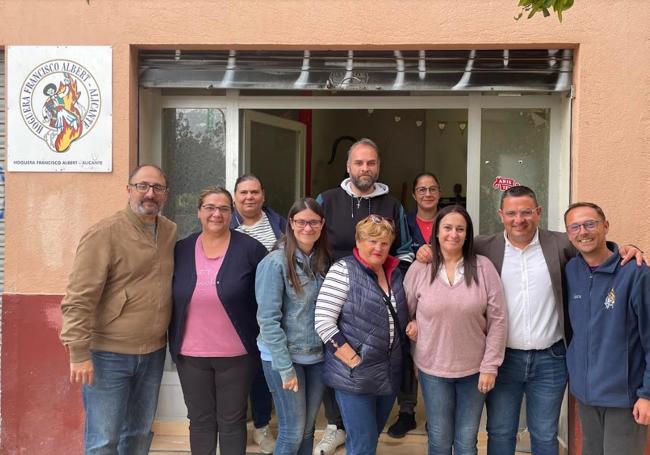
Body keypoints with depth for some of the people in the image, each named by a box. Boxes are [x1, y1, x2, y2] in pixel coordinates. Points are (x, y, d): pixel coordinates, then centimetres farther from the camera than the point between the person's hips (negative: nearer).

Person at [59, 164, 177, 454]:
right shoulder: (104, 234, -14)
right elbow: (79, 298, -16)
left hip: (154, 352, 6)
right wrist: (79, 352, -18)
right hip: (108, 354, -6)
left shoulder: (171, 232, 5)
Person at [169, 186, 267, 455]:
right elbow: (170, 300, 10)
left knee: (232, 421, 12)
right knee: (200, 421, 16)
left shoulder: (250, 248, -8)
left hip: (237, 354, -3)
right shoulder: (180, 250, 2)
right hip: (191, 355, 3)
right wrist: (173, 343, 6)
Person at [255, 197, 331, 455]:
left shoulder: (324, 261, 4)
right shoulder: (275, 262, -14)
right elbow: (268, 319, -16)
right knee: (293, 432, 2)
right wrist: (285, 367, -17)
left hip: (317, 356, 5)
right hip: (284, 356, -5)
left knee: (308, 429, 15)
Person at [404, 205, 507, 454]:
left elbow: (497, 320, -6)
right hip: (433, 369, 0)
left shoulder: (483, 267, -7)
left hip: (474, 369, 0)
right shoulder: (419, 269, -5)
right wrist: (412, 324, -10)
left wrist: (490, 366, -7)